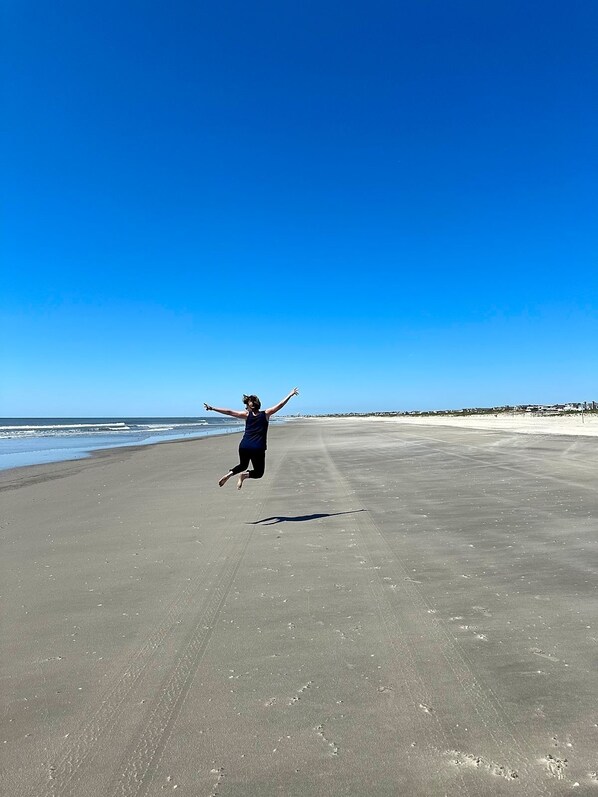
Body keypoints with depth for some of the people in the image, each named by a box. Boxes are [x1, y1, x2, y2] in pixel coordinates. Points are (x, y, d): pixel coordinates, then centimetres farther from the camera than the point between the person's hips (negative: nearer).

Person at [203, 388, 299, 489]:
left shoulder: (247, 415, 0)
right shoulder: (265, 414, -2)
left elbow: (229, 412, -1)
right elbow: (280, 405, 0)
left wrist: (212, 408, 3)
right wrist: (291, 394, 7)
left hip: (244, 447, 2)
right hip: (258, 449, -2)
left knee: (243, 465, 28)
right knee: (259, 473, 13)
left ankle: (229, 473, 1)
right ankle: (245, 474, -16)